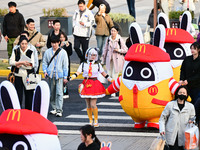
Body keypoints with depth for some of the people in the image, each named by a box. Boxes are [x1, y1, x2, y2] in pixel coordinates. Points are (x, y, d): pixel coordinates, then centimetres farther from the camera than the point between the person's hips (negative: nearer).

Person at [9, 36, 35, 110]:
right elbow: (11, 62, -7)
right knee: (18, 94, -1)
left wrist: (19, 64, -12)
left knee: (29, 94, 1)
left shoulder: (30, 52, 1)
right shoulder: (15, 51, 4)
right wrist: (22, 62, -18)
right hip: (18, 76, 0)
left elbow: (32, 65, -8)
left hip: (28, 76, 0)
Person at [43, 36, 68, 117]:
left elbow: (65, 65, 3)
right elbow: (44, 62, 13)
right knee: (52, 92, 10)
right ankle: (54, 108, 23)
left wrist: (65, 76, 0)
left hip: (59, 75, -3)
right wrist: (45, 71, -4)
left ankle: (59, 110, -12)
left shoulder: (63, 52, 0)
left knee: (59, 92, -11)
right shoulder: (47, 52, 6)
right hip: (50, 75, 3)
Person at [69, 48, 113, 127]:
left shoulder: (98, 65, 6)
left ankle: (96, 120, 7)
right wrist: (70, 78, -20)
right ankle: (90, 120, 19)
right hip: (86, 84, 2)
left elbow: (104, 74, 13)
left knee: (93, 104, -9)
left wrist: (112, 81, 10)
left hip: (95, 85, -2)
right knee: (88, 105, 5)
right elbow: (77, 73, -3)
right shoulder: (83, 64, 5)